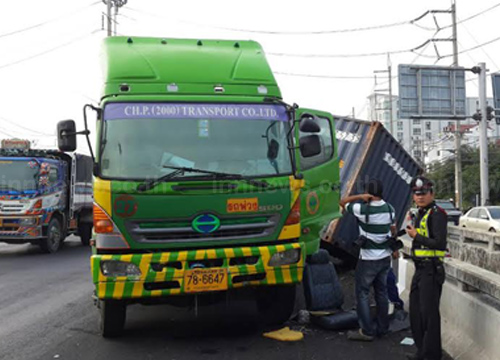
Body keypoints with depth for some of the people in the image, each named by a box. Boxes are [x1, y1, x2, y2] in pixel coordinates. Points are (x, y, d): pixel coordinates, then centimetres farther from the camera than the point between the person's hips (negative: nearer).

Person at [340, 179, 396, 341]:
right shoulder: (390, 209, 0)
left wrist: (359, 197, -15)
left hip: (368, 259, -6)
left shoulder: (363, 209, -18)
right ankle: (383, 328, 23)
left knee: (362, 294, 3)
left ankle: (367, 331, 3)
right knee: (381, 292, 16)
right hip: (385, 257, 6)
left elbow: (342, 202, -6)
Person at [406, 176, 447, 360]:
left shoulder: (436, 214, -14)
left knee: (429, 313, -4)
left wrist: (416, 236, -17)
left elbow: (439, 243, -24)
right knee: (415, 311, 15)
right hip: (420, 269, 10)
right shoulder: (420, 214, 16)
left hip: (431, 270, -10)